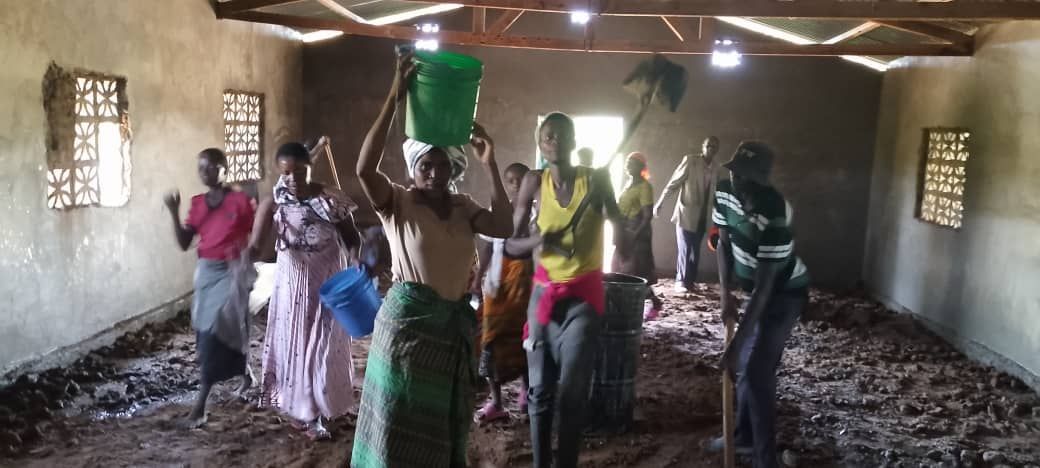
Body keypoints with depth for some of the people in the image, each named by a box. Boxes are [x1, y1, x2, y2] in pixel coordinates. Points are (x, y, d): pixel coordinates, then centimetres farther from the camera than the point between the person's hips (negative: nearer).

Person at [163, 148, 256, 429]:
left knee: (216, 329, -14)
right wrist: (174, 212, -8)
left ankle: (201, 402, -11)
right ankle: (245, 374, 38)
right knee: (207, 330, 13)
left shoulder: (240, 201, -7)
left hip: (232, 272, -6)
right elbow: (184, 243, 2)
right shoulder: (197, 203, 7)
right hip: (206, 272, 6)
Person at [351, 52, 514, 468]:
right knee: (398, 421, 4)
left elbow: (505, 227, -8)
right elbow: (364, 169, -25)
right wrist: (394, 100, -28)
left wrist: (489, 166, -11)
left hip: (455, 322, 5)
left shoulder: (464, 208, 8)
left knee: (445, 423, 16)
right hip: (407, 320, -5)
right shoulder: (396, 203, -6)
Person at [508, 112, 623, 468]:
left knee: (572, 390, -5)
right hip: (544, 291, 2)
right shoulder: (534, 182, -2)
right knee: (540, 389, 6)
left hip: (584, 293, -2)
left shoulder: (596, 180, -6)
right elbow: (510, 244, -2)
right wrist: (536, 241, -21)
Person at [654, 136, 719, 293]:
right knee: (685, 250, -7)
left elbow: (708, 195, 12)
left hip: (700, 218, 5)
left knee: (695, 252, 5)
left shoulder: (712, 171, 11)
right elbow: (674, 183, -6)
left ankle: (690, 281, 13)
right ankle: (681, 281, 4)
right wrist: (659, 203, -8)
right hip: (686, 214, -5)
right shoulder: (690, 160, -5)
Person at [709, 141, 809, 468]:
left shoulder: (776, 214, -36)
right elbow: (724, 242, 2)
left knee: (756, 371, -12)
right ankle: (745, 436, 34)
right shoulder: (724, 192, -14)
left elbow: (764, 286, -34)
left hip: (785, 292, -7)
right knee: (746, 365, 16)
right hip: (756, 287, 7)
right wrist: (726, 293, -7)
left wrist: (735, 345, -34)